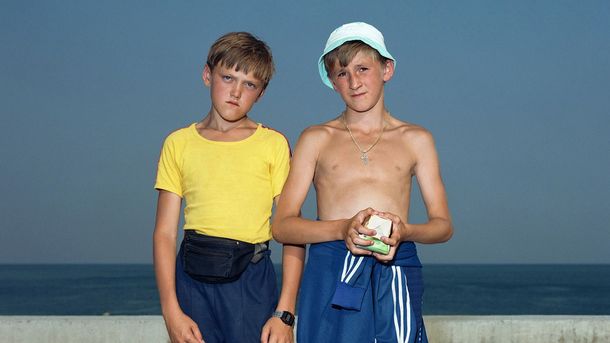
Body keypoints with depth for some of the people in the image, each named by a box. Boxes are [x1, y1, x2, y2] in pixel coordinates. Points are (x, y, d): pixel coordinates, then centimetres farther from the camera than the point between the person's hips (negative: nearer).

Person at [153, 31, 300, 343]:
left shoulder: (273, 144, 5)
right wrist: (171, 311, -4)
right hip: (193, 279, 1)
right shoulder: (179, 143, 9)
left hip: (252, 281, -1)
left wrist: (284, 312, -7)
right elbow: (164, 233, 5)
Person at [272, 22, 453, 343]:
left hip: (396, 276, 1)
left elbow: (443, 225, 11)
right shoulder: (316, 139, 12)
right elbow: (282, 225, 4)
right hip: (330, 275, 0)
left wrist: (404, 232, -12)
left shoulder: (416, 139, 14)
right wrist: (343, 229, -13)